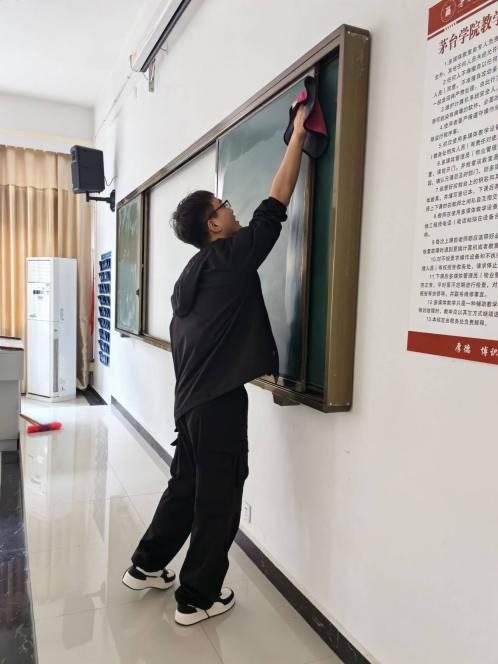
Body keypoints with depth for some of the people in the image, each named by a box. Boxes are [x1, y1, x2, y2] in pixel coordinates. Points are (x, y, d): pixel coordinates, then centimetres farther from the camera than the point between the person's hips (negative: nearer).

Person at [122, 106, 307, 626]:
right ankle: (197, 598, 18)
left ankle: (146, 567, 35)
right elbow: (274, 206, -10)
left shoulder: (190, 274, 14)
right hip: (219, 400, -9)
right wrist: (297, 136, -3)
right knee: (218, 498, 4)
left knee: (186, 485, 21)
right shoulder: (230, 257, -10)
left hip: (191, 398, 9)